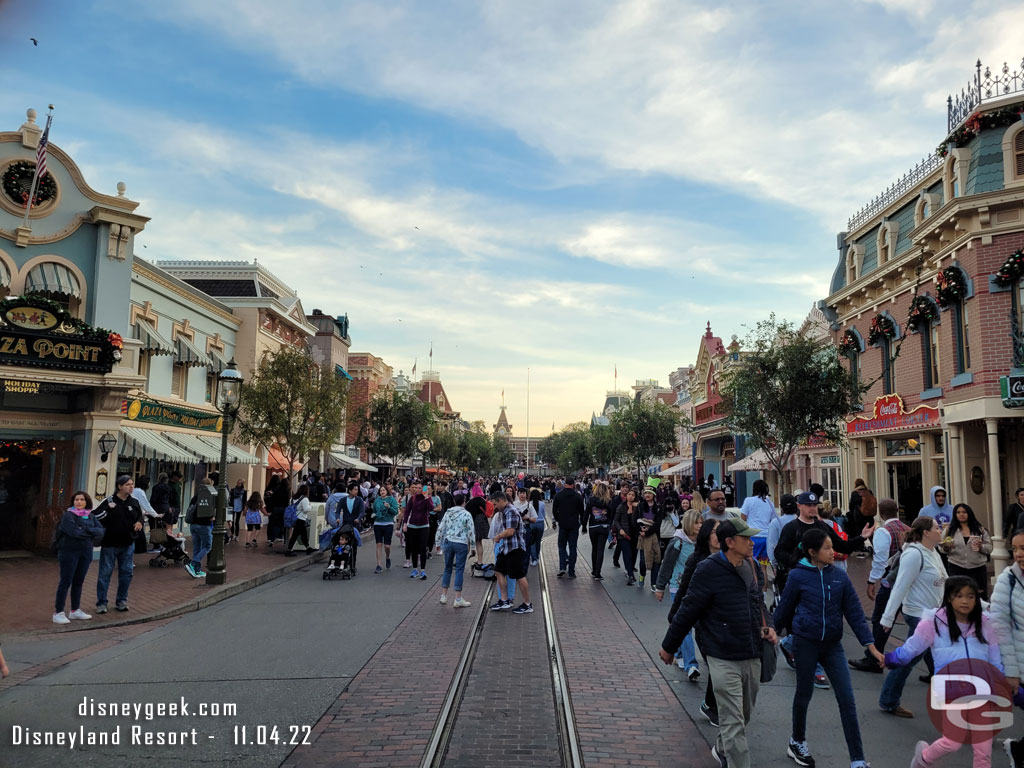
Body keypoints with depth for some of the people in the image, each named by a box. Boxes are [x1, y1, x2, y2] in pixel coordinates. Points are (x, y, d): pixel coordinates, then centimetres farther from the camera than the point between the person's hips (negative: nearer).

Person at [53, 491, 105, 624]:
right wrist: (92, 532, -9)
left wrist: (85, 531, -15)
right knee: (66, 582, -3)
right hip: (69, 552, -5)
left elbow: (101, 531, -2)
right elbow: (74, 532, -21)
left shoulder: (91, 516, 9)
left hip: (86, 552, 5)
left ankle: (75, 610, 22)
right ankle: (58, 613, 4)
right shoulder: (68, 515, -7)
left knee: (79, 582, 12)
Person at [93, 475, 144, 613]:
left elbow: (140, 516, 20)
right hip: (109, 543, -4)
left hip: (128, 544, 4)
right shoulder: (109, 501, -8)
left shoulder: (134, 502, 6)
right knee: (105, 573, 2)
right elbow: (93, 516, -10)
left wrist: (139, 522, -2)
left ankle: (122, 600, 23)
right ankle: (101, 603, 12)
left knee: (126, 573, 9)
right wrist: (107, 509, -24)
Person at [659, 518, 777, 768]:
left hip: (752, 656, 7)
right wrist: (669, 647, -3)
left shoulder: (754, 568, 5)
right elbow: (688, 612, -11)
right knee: (733, 721, -4)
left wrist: (768, 627, 2)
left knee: (745, 714, 22)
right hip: (724, 659, -7)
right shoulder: (708, 571, -17)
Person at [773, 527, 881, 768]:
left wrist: (870, 644, -4)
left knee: (847, 700, 0)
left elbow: (855, 612, 1)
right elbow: (783, 611, 1)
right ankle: (797, 742, 36)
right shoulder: (798, 576, -10)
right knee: (804, 694, 12)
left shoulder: (840, 576, -2)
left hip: (832, 644, 3)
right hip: (805, 643, -2)